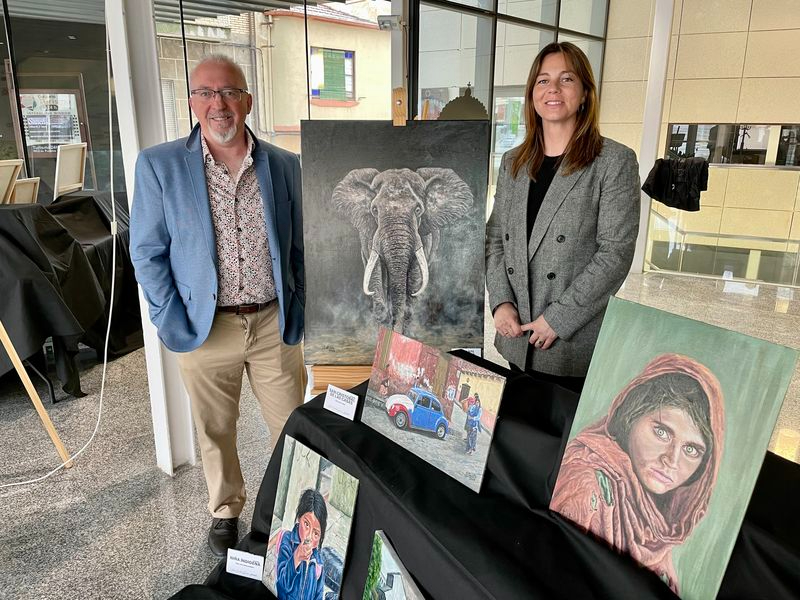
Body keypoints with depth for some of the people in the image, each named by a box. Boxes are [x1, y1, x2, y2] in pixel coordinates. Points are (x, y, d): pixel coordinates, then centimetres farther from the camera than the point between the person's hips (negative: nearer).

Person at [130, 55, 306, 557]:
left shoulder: (284, 165, 1)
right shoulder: (159, 166, -4)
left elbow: (299, 246, 7)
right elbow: (149, 252, -1)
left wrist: (298, 313, 4)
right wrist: (173, 323, -7)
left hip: (274, 324, 2)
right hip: (205, 328, -1)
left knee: (294, 425, 12)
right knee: (216, 433, 15)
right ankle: (226, 511, 40)